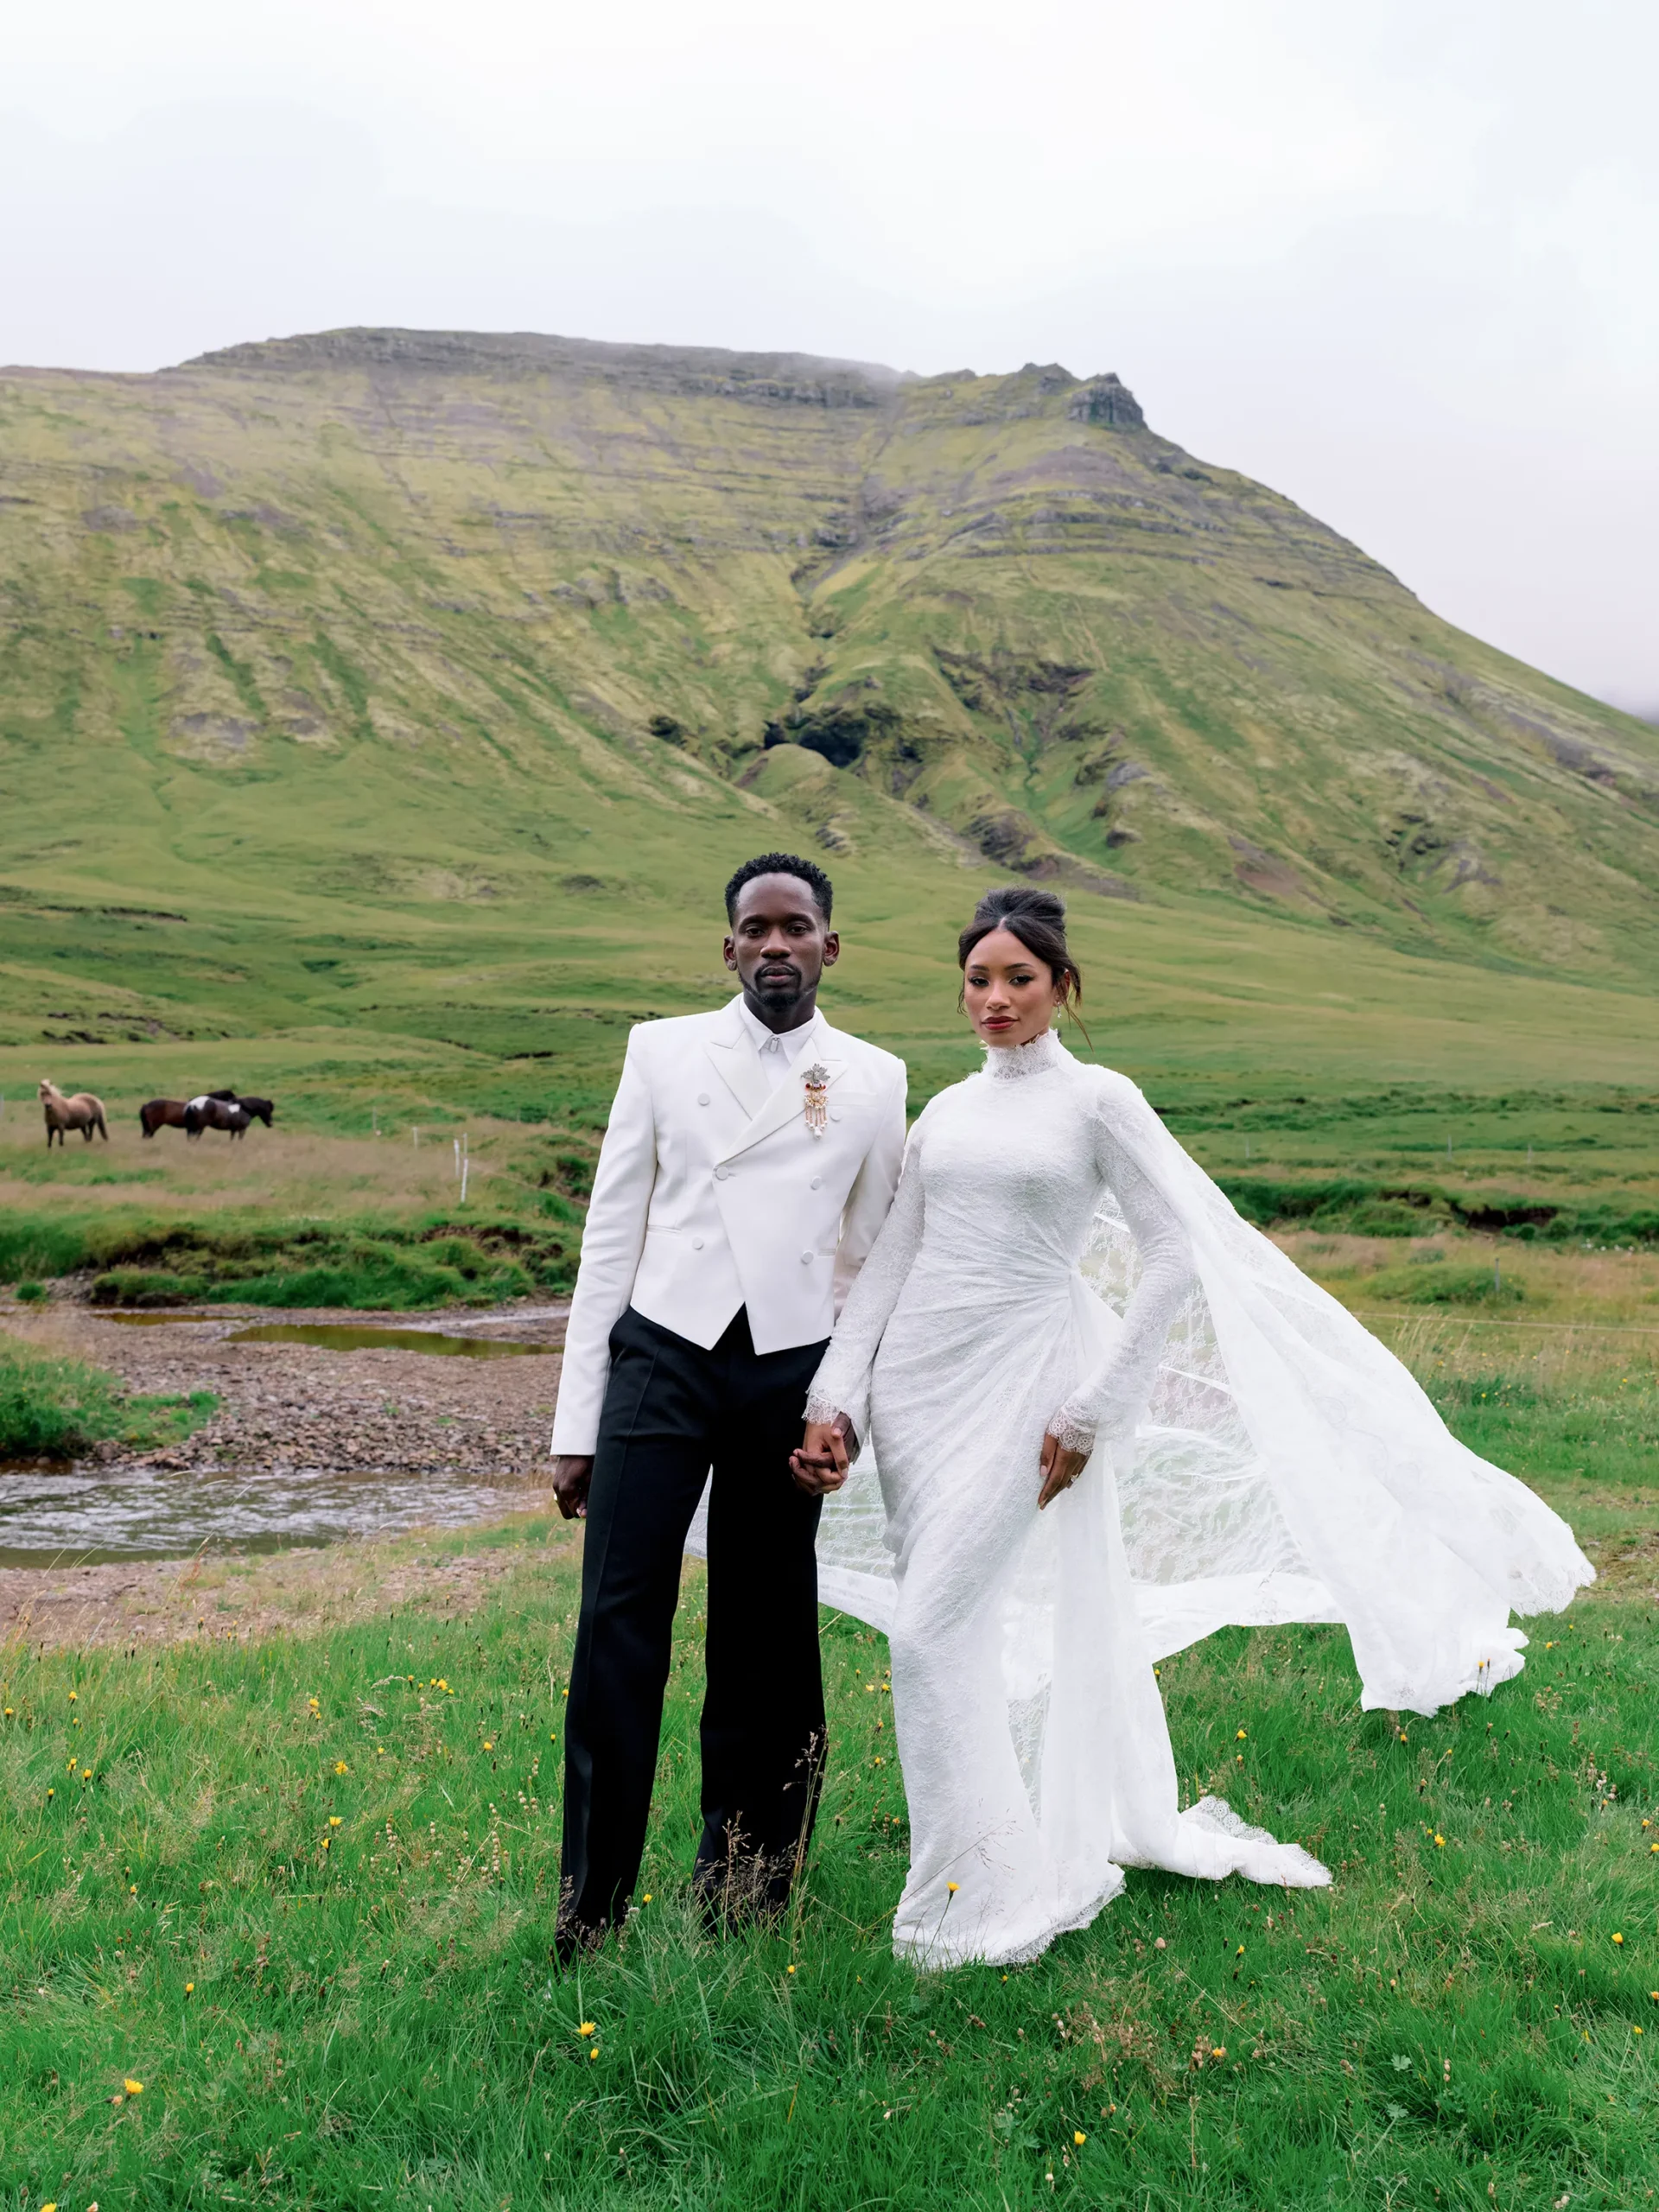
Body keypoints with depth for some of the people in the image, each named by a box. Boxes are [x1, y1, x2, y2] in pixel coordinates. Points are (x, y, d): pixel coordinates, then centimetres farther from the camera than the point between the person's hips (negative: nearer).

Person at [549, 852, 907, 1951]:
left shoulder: (874, 1079, 8)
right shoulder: (662, 1050, 7)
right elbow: (610, 1236, 6)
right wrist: (576, 1421, 3)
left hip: (792, 1374, 1)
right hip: (662, 1357, 0)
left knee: (765, 1642, 8)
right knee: (620, 1630, -6)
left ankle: (741, 1895, 25)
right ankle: (591, 1912, 7)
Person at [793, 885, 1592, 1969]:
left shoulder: (1099, 1101, -4)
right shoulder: (944, 1112, 11)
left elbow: (1176, 1261, -7)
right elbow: (891, 1262, 10)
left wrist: (1089, 1414, -9)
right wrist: (835, 1398, 1)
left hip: (1017, 1383, -6)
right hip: (914, 1380, 6)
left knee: (938, 1630, -9)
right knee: (953, 1622, 12)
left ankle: (983, 1894, 10)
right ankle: (1090, 1829, 33)